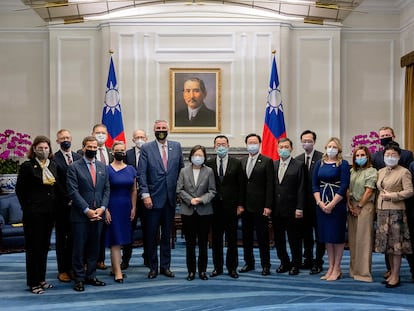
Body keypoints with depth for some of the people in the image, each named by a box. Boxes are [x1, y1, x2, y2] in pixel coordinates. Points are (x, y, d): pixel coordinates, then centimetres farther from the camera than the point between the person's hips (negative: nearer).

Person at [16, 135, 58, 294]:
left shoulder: (53, 165, 8)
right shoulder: (27, 166, -7)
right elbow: (19, 189, -4)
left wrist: (55, 206, 4)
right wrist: (27, 208, -4)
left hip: (49, 212, 5)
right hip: (34, 213, -5)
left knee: (44, 246, 13)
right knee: (33, 247, 2)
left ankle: (41, 279, 24)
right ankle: (33, 282, 11)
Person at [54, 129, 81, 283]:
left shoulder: (78, 158, 9)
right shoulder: (54, 159, -5)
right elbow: (56, 184, -9)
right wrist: (68, 200, -11)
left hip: (76, 204, 4)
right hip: (62, 205, -3)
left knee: (74, 237, 8)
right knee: (61, 238, 7)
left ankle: (72, 268, 17)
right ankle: (62, 270, 14)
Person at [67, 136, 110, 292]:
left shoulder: (102, 166, 11)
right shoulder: (74, 167, -4)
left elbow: (106, 189, 10)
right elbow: (73, 191, -10)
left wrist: (102, 208, -4)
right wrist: (87, 210, -14)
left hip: (98, 214, 5)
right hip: (80, 215, -4)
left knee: (94, 247, 11)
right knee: (79, 248, 2)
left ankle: (91, 276, 22)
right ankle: (79, 278, 13)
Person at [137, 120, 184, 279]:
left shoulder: (176, 146, 7)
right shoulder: (146, 148, -2)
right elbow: (141, 174, -5)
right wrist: (145, 194, -13)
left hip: (170, 198, 3)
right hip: (153, 198, -3)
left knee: (167, 234, 11)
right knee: (151, 235, 5)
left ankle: (165, 266, 22)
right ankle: (153, 267, 18)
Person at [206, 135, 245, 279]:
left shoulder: (237, 163, 1)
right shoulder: (209, 163, 4)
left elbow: (241, 185, 0)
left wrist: (240, 204, -4)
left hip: (231, 206, -1)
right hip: (215, 207, 1)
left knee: (232, 239, 5)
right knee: (216, 239, 8)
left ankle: (232, 268, 16)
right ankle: (217, 267, 19)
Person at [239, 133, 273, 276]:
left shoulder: (267, 161, -4)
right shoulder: (242, 162, 11)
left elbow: (269, 185, -8)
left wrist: (268, 206, -13)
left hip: (260, 206, -5)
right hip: (245, 206, 5)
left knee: (262, 237, 2)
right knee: (246, 236, 12)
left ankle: (265, 265, 12)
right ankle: (249, 263, 24)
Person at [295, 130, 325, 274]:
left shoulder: (322, 158, -9)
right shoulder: (297, 159, 7)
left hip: (317, 202, -5)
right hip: (304, 203, 5)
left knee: (319, 234, 5)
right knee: (306, 233, 15)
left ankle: (318, 262, 13)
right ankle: (308, 259, 27)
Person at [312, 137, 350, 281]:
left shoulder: (343, 164, -4)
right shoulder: (319, 163, 8)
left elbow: (344, 186, -11)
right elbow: (314, 184, 6)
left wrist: (331, 204, -16)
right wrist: (320, 203, -7)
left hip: (337, 203, -4)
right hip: (321, 203, 4)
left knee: (337, 234, 1)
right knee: (326, 234, 8)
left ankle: (337, 269, 11)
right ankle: (331, 267, 17)